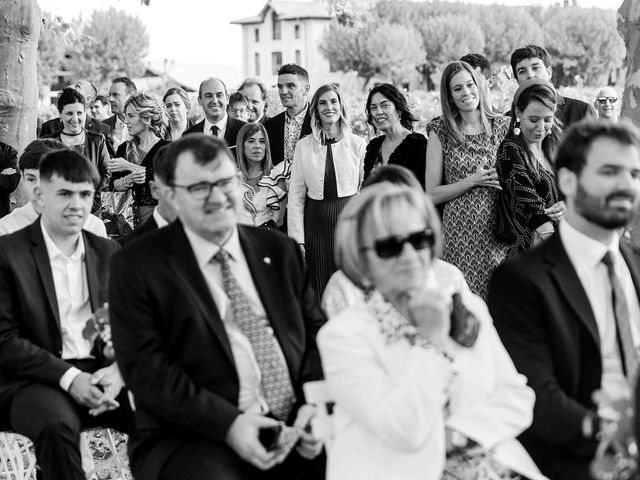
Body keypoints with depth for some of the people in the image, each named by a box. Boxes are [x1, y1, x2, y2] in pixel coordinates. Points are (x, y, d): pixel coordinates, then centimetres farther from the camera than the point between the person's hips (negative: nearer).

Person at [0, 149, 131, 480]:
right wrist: (67, 376, -17)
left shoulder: (107, 252, 14)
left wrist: (118, 370, -9)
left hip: (102, 375, 4)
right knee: (56, 424, -37)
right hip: (36, 380, -4)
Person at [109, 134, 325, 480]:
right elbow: (145, 368, -7)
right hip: (192, 439, -4)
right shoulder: (137, 265, 0)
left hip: (295, 428, 4)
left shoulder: (280, 250, 14)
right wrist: (228, 423, -17)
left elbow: (315, 332, 13)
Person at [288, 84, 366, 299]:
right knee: (319, 293, 4)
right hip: (316, 224, 1)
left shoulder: (358, 144, 1)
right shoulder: (304, 146, 3)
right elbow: (296, 197, 3)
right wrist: (297, 240, -1)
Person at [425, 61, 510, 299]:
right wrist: (473, 181, -10)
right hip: (459, 231, -1)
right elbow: (432, 194, -1)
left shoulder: (502, 126, 6)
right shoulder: (440, 132, 2)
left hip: (498, 230, 1)